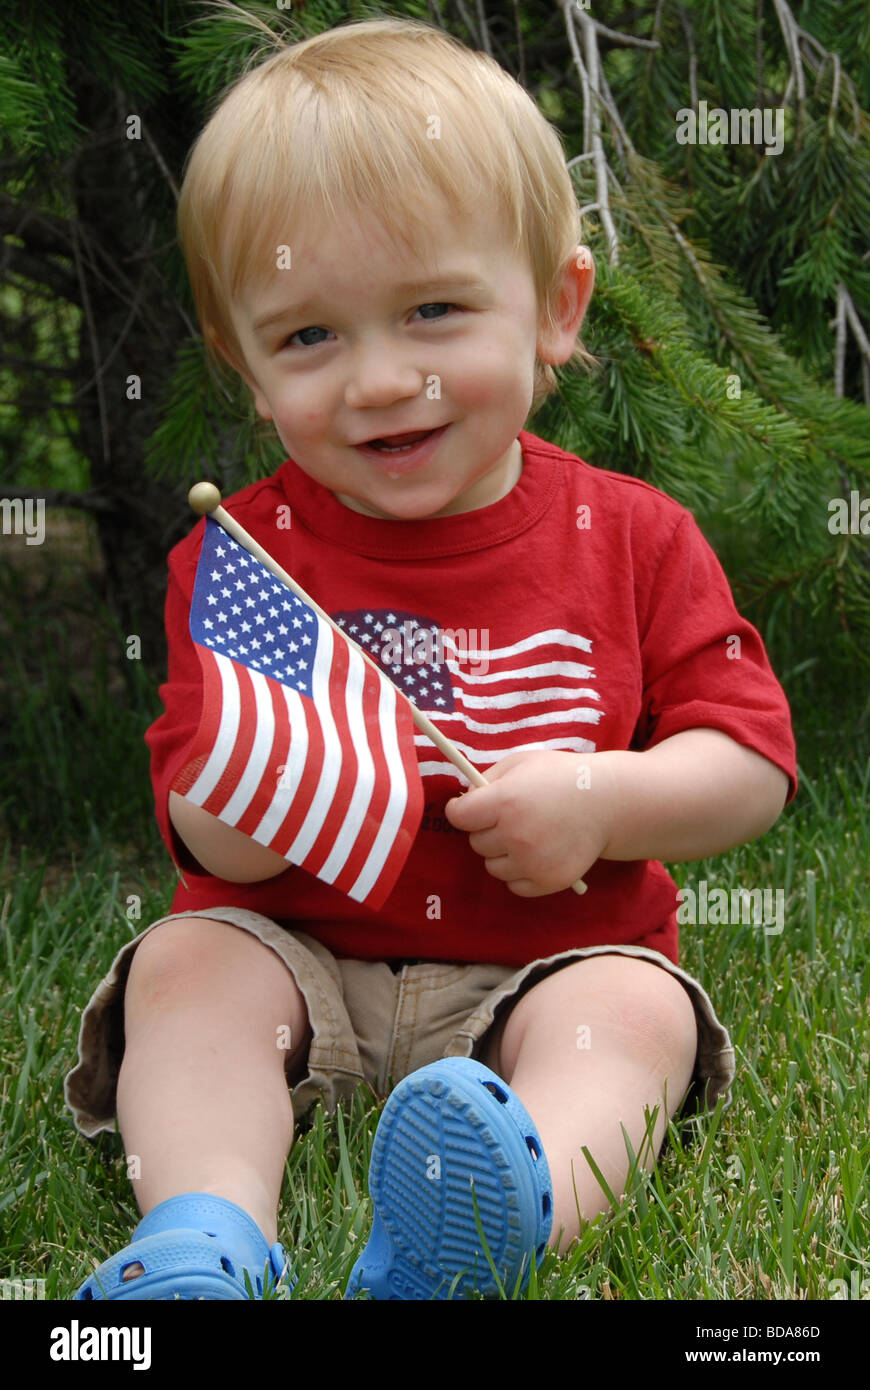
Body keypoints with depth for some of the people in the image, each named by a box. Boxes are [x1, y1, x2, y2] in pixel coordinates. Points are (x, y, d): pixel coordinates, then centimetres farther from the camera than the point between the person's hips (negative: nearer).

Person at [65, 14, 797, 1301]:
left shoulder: (631, 538, -1)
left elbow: (753, 763, -1)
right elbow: (204, 834, -5)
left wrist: (603, 796, -21)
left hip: (555, 962, -1)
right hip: (300, 958, 1)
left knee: (634, 1007, -29)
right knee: (185, 960, -24)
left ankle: (513, 1214, -58)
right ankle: (205, 1232, -46)